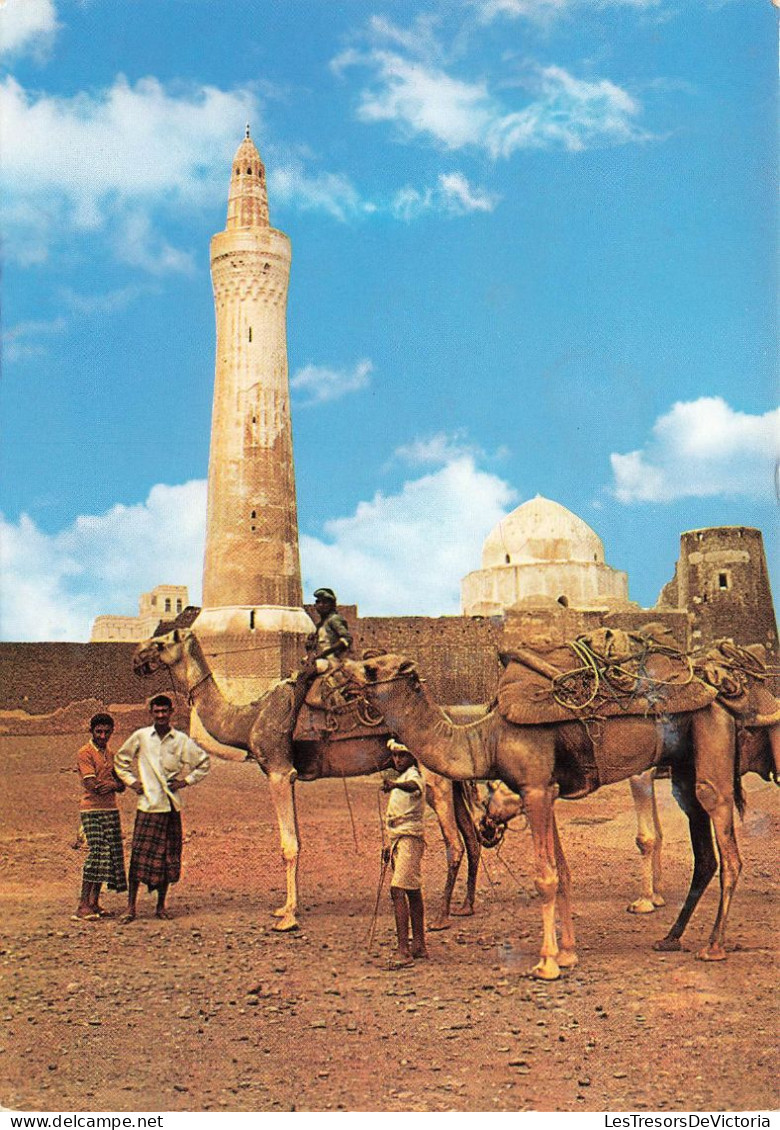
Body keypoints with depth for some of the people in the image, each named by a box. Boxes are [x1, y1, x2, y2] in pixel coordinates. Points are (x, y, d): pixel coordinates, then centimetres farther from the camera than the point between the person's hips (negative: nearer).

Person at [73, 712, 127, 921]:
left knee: (111, 855, 4)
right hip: (92, 810, -7)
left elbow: (121, 786, 12)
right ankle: (83, 906, -10)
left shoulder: (110, 754, 17)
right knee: (97, 853, -13)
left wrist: (111, 786, -10)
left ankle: (95, 903, 11)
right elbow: (91, 785, -16)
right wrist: (114, 783, -6)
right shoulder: (85, 753, -5)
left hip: (111, 810, 7)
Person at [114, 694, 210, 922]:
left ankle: (161, 905, 17)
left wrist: (186, 781, 5)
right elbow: (121, 760, 15)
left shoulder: (181, 740, 4)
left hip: (172, 804, 2)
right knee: (140, 855, -6)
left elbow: (204, 763, 14)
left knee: (168, 856, 6)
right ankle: (131, 907, 1)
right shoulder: (140, 737, 1)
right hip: (148, 804, -2)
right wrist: (132, 782, 6)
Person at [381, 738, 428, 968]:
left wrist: (395, 784, -58)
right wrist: (391, 845, 27)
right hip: (399, 839, 10)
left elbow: (414, 786, -38)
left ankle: (404, 951, -23)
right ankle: (419, 946, 21)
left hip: (410, 839, -10)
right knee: (413, 893, 14)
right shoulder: (401, 779, 20)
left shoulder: (414, 775, -10)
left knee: (398, 890, -19)